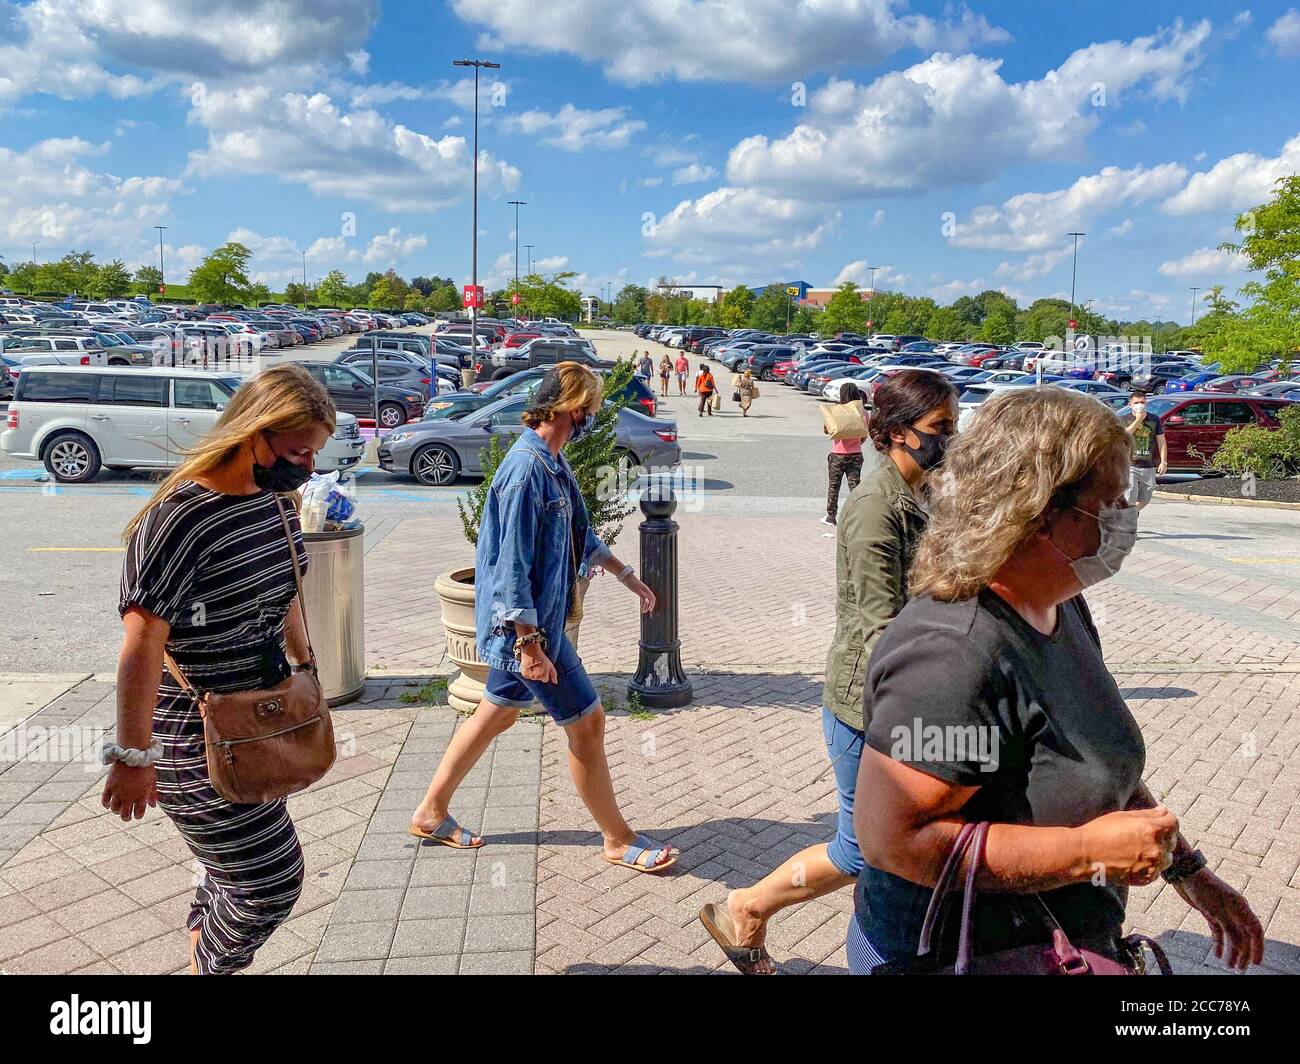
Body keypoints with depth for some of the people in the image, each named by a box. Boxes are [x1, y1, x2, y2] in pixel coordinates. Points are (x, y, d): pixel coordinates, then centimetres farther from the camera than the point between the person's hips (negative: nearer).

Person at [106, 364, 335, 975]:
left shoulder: (277, 500, 1)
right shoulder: (181, 518, -24)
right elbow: (143, 644, -23)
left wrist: (304, 663, 25)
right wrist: (133, 758, -19)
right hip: (197, 741, -8)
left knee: (234, 867, 21)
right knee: (271, 879, 3)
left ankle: (202, 955, 44)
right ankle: (208, 967, 30)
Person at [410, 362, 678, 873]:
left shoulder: (553, 462, 7)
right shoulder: (526, 469, -24)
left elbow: (579, 533, 21)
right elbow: (512, 567, -25)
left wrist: (626, 575, 23)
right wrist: (530, 644, -24)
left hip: (536, 617, 10)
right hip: (527, 623, -10)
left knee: (497, 712, 19)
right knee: (586, 721, 1)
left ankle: (432, 812, 33)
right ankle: (619, 840, 18)